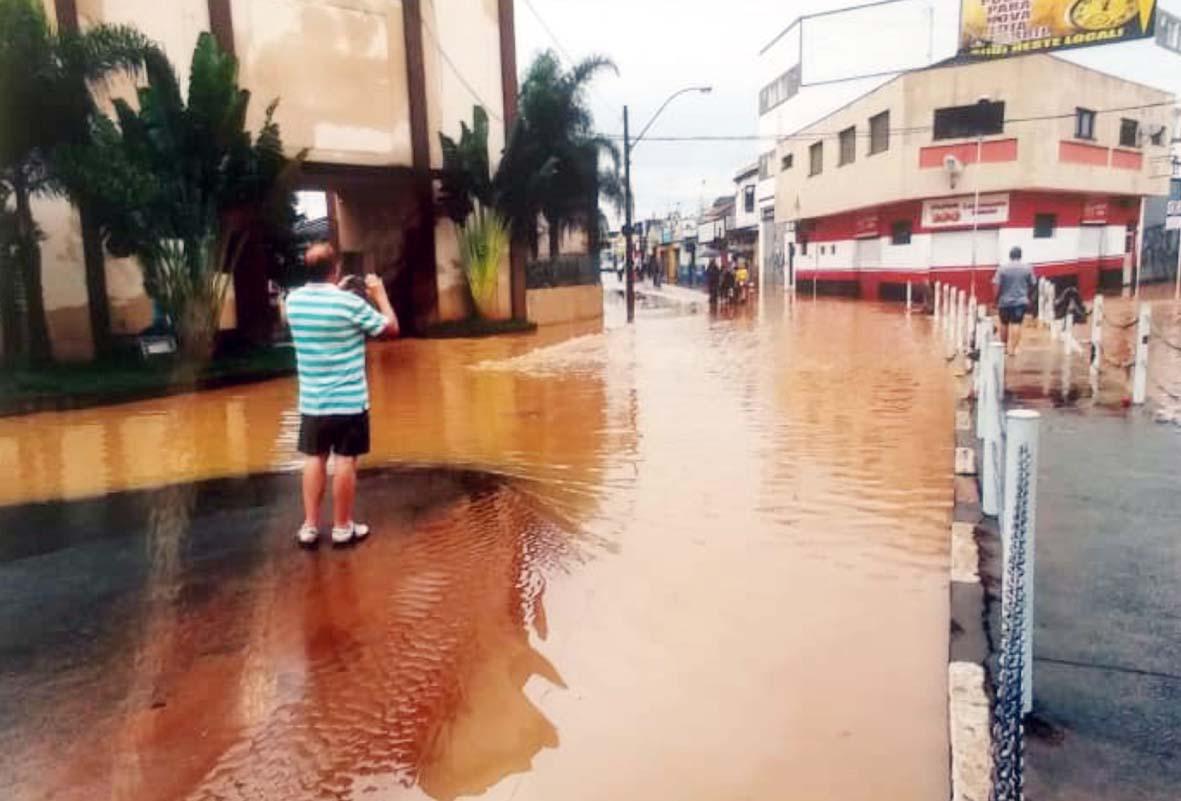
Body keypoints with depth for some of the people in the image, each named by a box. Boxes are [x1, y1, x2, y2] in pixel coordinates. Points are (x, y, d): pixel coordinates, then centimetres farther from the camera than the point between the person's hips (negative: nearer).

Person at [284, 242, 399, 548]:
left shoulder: (293, 301, -1)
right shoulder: (350, 303, -16)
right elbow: (391, 328, -4)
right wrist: (379, 293, 8)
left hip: (311, 401, 5)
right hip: (349, 401, -4)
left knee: (314, 459, 13)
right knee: (345, 461, 4)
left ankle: (310, 527, 16)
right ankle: (342, 528, 14)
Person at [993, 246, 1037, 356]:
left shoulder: (1003, 268, -6)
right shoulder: (1027, 268, 0)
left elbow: (997, 285, -10)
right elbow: (1032, 284, 3)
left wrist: (996, 298, 2)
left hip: (1004, 301, 0)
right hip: (1021, 301, 0)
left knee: (1004, 324, 15)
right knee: (1016, 324, -2)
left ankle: (1004, 347, 26)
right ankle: (1012, 348, -7)